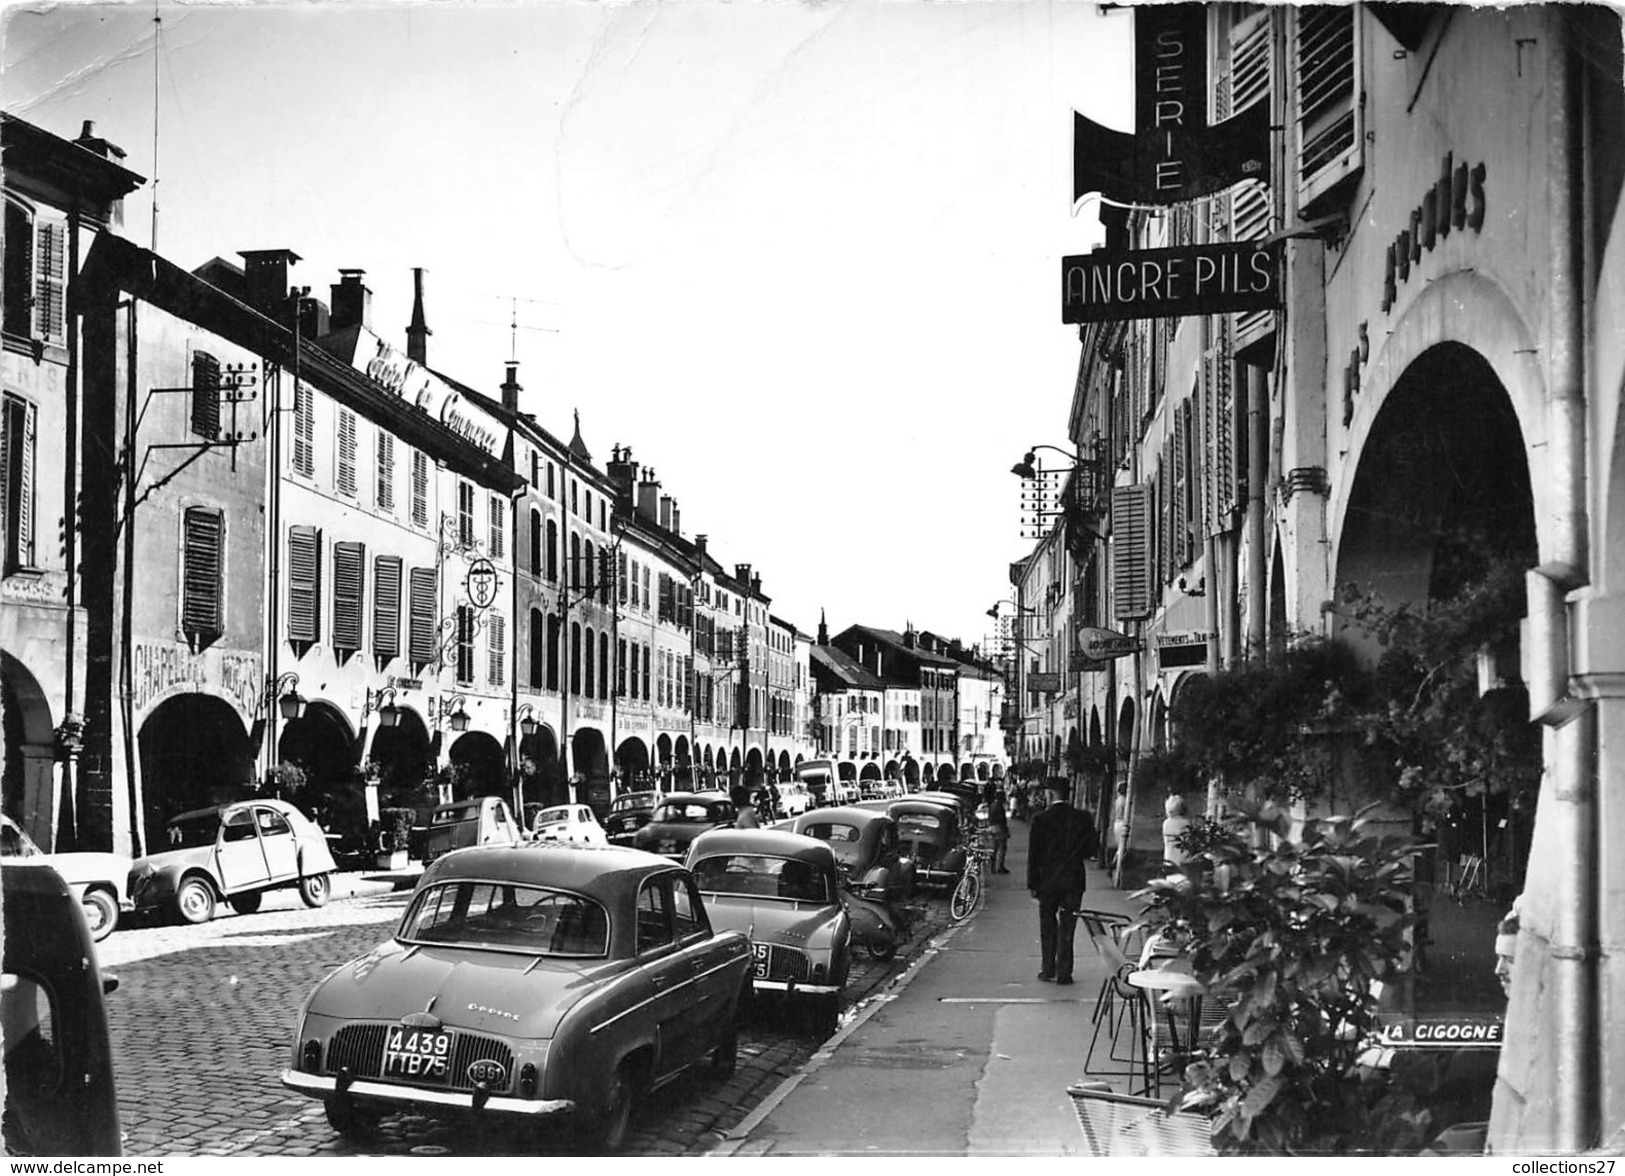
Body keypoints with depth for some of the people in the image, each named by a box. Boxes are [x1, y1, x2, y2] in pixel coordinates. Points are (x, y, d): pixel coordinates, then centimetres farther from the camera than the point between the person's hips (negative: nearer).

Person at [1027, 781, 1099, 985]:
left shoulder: (1041, 819, -8)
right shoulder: (1082, 818, -4)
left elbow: (1033, 854, -6)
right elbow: (1090, 849, 1)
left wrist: (1033, 884, 0)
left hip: (1047, 881, -1)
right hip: (1073, 881, 1)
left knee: (1047, 927, 13)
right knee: (1066, 928, 6)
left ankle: (1047, 969, 16)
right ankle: (1063, 972, 5)